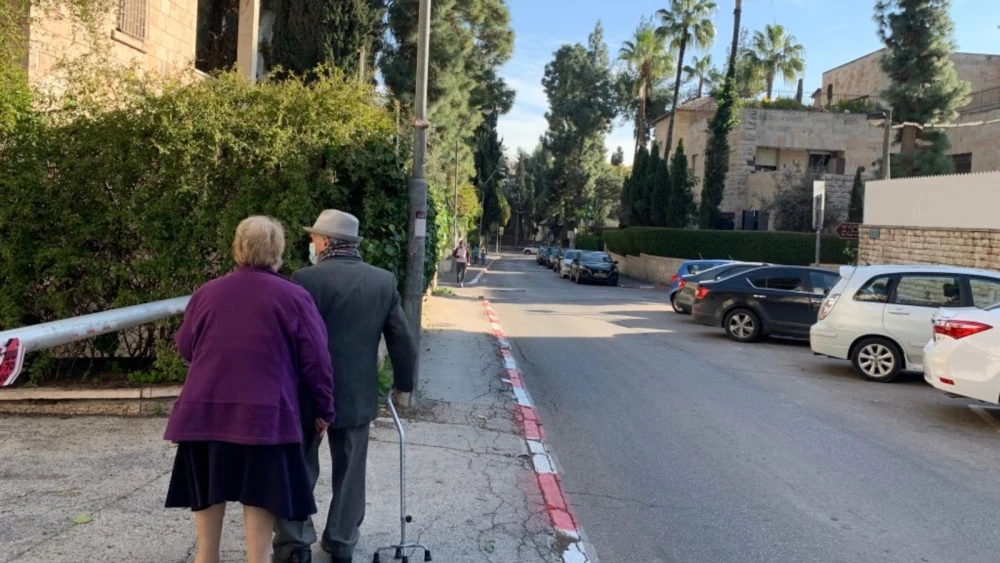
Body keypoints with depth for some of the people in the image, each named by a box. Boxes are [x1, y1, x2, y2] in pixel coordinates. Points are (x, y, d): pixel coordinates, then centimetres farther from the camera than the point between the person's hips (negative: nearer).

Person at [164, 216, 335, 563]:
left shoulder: (206, 292, 6)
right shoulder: (294, 297, -5)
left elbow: (184, 348, 16)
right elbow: (316, 361, -5)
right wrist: (323, 409, 5)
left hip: (204, 407, 4)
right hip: (264, 411, -4)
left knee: (210, 485, 19)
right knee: (260, 490, 5)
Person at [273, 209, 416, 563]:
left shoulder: (305, 279, -12)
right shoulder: (384, 282, -1)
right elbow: (403, 341, 1)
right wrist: (403, 384, 15)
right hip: (358, 394, 3)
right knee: (349, 472, 15)